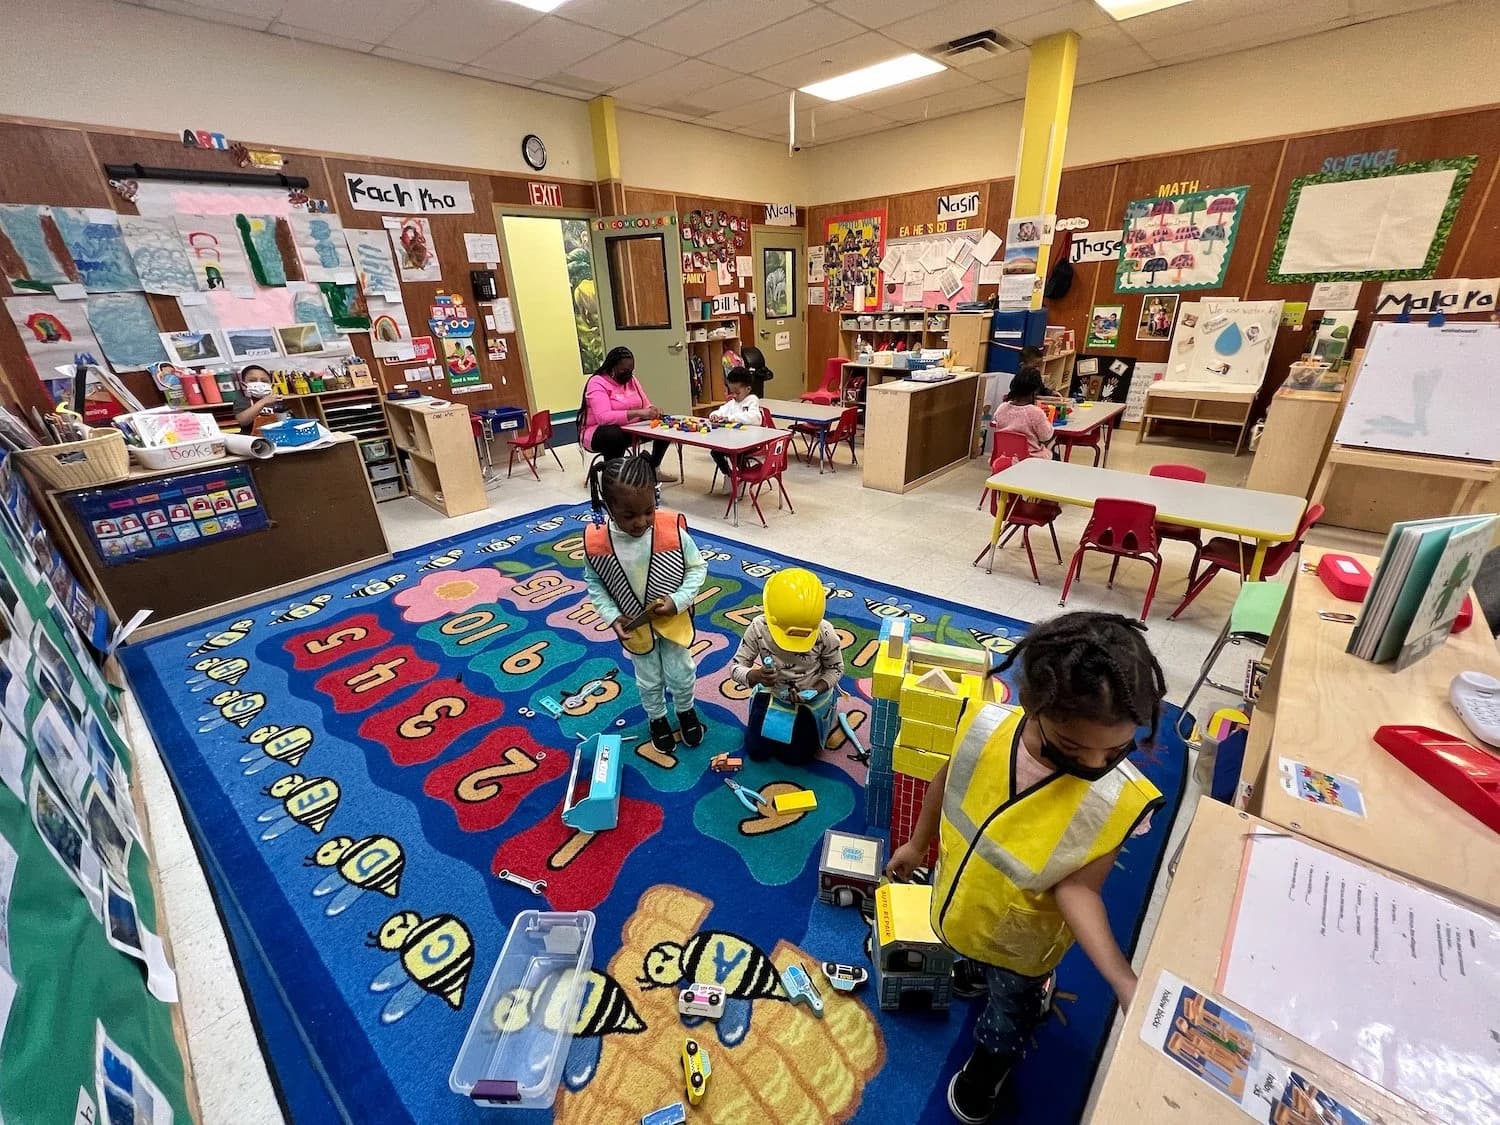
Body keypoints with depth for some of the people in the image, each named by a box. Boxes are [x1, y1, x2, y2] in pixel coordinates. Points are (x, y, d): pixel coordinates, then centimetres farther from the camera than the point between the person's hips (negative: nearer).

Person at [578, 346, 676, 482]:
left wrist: (652, 411, -22)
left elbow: (646, 405, 5)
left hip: (629, 429, 7)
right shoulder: (597, 383, -18)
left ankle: (654, 469, 5)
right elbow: (603, 417, -33)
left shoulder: (631, 379, 5)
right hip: (598, 432, -7)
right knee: (615, 434, -42)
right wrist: (638, 413, -40)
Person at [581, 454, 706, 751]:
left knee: (681, 673, 20)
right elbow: (593, 583, -6)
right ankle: (657, 718, 52)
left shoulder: (673, 530, -27)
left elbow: (697, 567, -13)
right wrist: (612, 617, -15)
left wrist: (678, 600, -24)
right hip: (635, 627, 1)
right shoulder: (596, 540, -23)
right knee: (648, 680, 22)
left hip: (674, 621, 0)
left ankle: (686, 711, 52)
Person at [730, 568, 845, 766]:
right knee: (757, 751, 6)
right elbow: (735, 667, -20)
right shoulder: (759, 628, -28)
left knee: (796, 756, 4)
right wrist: (754, 676, -43)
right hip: (771, 692, 2)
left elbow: (835, 668, -11)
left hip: (811, 697, -1)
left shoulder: (825, 634, -30)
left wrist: (815, 690, -28)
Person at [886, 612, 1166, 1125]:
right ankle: (979, 968, 73)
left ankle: (988, 1063, 63)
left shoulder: (1118, 800, -36)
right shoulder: (986, 726, -31)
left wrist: (1121, 977, -39)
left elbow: (1076, 885, -24)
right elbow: (947, 782, -11)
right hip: (960, 901, 3)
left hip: (1022, 939, -2)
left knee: (1010, 1006, 30)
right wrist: (918, 844, 4)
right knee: (973, 946, 37)